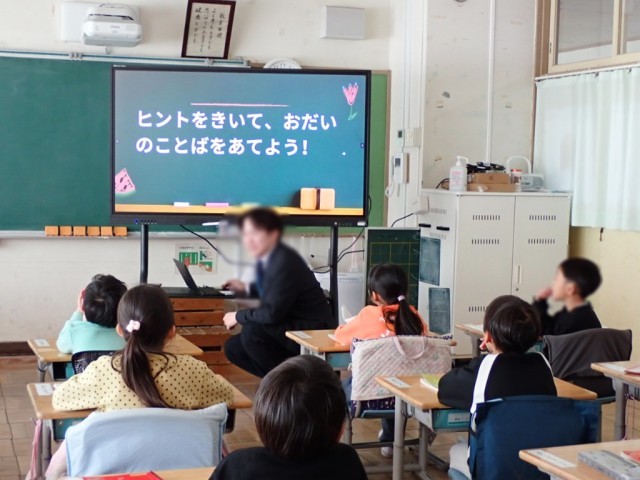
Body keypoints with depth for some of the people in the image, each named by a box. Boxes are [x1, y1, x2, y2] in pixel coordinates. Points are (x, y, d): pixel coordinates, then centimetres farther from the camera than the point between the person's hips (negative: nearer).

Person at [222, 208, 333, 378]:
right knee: (233, 347, 7)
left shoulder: (285, 262, -24)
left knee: (252, 331, -27)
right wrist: (247, 288, 19)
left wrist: (238, 316, -14)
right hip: (290, 330, 10)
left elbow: (272, 313, -27)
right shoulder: (268, 257, 2)